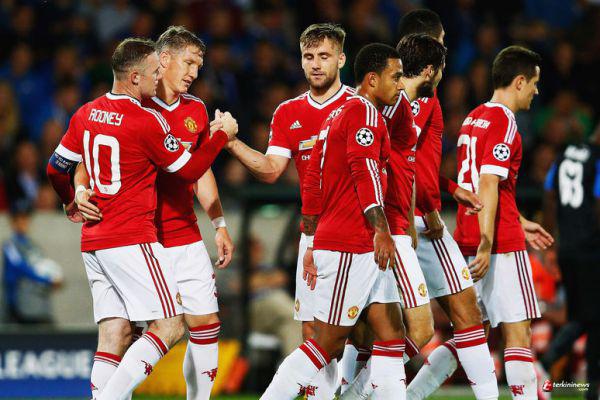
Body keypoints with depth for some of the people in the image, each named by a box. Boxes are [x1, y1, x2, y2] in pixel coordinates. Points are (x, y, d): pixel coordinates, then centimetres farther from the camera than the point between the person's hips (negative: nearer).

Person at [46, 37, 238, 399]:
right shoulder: (147, 122, -12)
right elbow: (189, 171, -2)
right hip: (132, 240, -8)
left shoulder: (86, 114, 9)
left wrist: (71, 202, 38)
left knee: (114, 336, 7)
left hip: (93, 244, 8)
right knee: (170, 328, -6)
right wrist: (222, 136, 12)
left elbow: (56, 168, 19)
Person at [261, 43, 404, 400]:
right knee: (328, 342, -6)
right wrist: (382, 230, -26)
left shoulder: (337, 115, 20)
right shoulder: (364, 111, -9)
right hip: (350, 248, -10)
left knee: (391, 336, 7)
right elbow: (365, 170, -22)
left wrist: (314, 244, 24)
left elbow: (312, 184, 22)